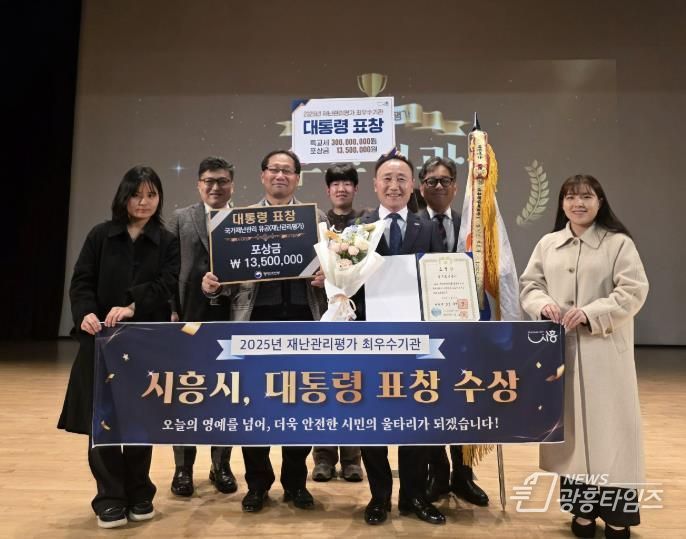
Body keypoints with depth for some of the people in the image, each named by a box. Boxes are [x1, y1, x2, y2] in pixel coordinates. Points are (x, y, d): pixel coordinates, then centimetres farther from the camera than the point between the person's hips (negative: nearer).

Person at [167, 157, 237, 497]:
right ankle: (183, 466, 21)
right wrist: (170, 310, -5)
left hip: (230, 317, 0)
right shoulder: (181, 218, 7)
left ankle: (221, 465, 23)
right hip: (189, 316, 0)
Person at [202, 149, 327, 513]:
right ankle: (257, 483, 25)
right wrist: (212, 285, -13)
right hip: (257, 319, 0)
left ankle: (295, 482, 26)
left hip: (303, 318, 0)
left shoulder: (317, 218, 9)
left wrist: (327, 276, -15)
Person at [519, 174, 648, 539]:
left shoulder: (619, 243, -1)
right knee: (570, 425, 9)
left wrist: (590, 314, -20)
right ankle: (582, 508, 24)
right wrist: (542, 304, -12)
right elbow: (529, 284, 10)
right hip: (560, 350, 3)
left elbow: (633, 291, -8)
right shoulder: (548, 244, 10)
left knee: (608, 424, 2)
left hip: (604, 351, -3)